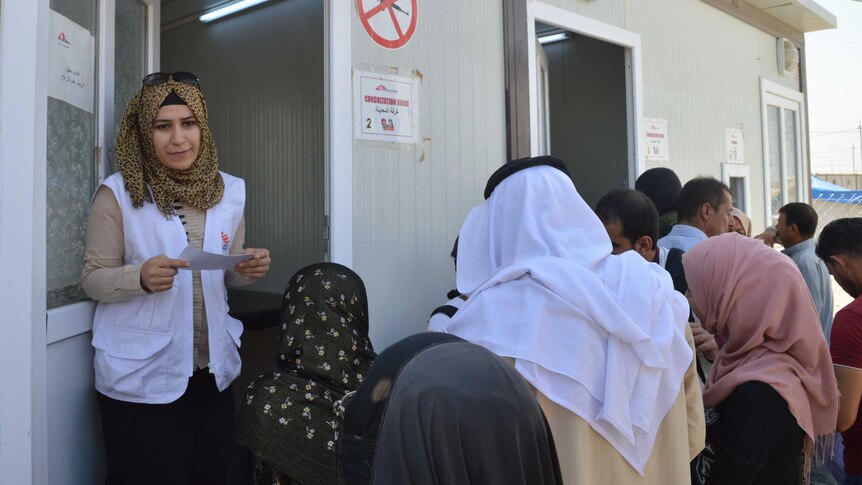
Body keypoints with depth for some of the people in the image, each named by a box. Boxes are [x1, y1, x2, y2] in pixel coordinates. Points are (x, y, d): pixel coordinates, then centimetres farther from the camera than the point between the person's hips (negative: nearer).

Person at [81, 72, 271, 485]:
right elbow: (92, 279, -6)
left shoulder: (229, 190, 3)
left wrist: (247, 269, -10)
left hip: (212, 370, 4)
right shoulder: (118, 193, -9)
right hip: (141, 377, -4)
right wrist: (141, 277, -26)